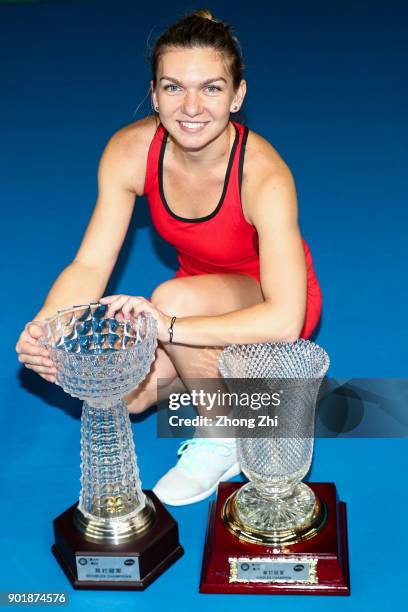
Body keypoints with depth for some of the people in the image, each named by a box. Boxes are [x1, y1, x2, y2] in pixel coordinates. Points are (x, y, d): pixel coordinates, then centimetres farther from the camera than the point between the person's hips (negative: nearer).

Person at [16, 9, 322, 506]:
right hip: (199, 294, 5)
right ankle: (219, 371, 12)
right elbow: (90, 264, -20)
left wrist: (167, 325, -50)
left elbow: (284, 321, -40)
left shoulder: (263, 174, -33)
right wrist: (43, 330, -40)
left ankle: (224, 442, -10)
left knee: (173, 298, -34)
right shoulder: (131, 149, -20)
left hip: (267, 306, -4)